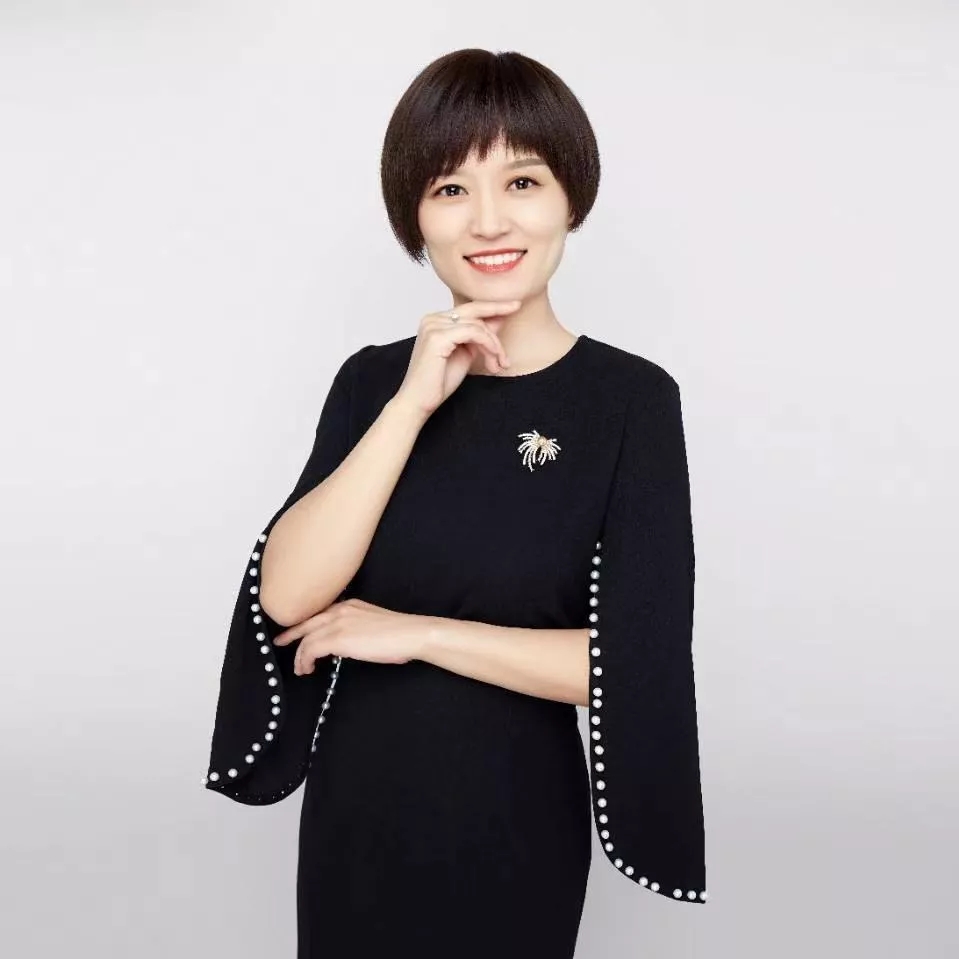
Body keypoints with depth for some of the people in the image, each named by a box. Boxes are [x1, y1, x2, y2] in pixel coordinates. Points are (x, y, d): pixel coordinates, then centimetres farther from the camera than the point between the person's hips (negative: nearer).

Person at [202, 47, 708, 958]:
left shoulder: (631, 398, -13)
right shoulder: (374, 377, -3)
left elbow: (638, 661, -18)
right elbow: (285, 596, -14)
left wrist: (414, 632, -16)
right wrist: (414, 404, -21)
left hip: (514, 819, -3)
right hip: (353, 808, 3)